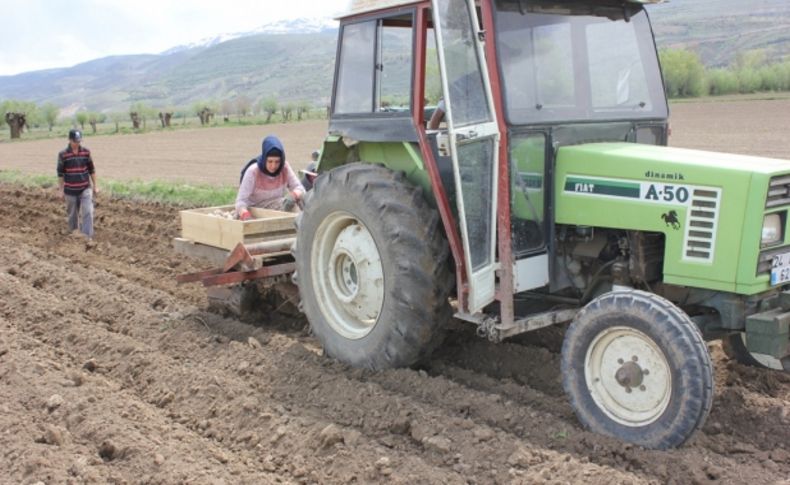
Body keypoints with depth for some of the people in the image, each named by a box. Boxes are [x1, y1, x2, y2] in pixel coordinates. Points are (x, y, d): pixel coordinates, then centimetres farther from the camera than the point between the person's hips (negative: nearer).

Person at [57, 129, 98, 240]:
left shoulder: (86, 152, -1)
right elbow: (60, 173, -2)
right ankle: (72, 233, 31)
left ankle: (88, 236, -9)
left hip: (85, 189, 1)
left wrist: (95, 186, 8)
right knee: (72, 213, 13)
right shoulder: (63, 155, -8)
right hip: (70, 190, -1)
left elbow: (92, 170, 7)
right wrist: (61, 190, -1)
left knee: (88, 212, -11)